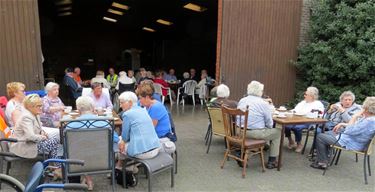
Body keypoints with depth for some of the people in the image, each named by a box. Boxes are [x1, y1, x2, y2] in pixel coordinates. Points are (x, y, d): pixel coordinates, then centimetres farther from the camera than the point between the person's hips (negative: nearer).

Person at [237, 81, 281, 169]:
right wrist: (267, 127, 16)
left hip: (240, 132, 7)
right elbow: (270, 124, -5)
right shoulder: (264, 104, -10)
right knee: (277, 132, 17)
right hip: (256, 133, -6)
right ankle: (271, 161, 23)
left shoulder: (241, 101, 7)